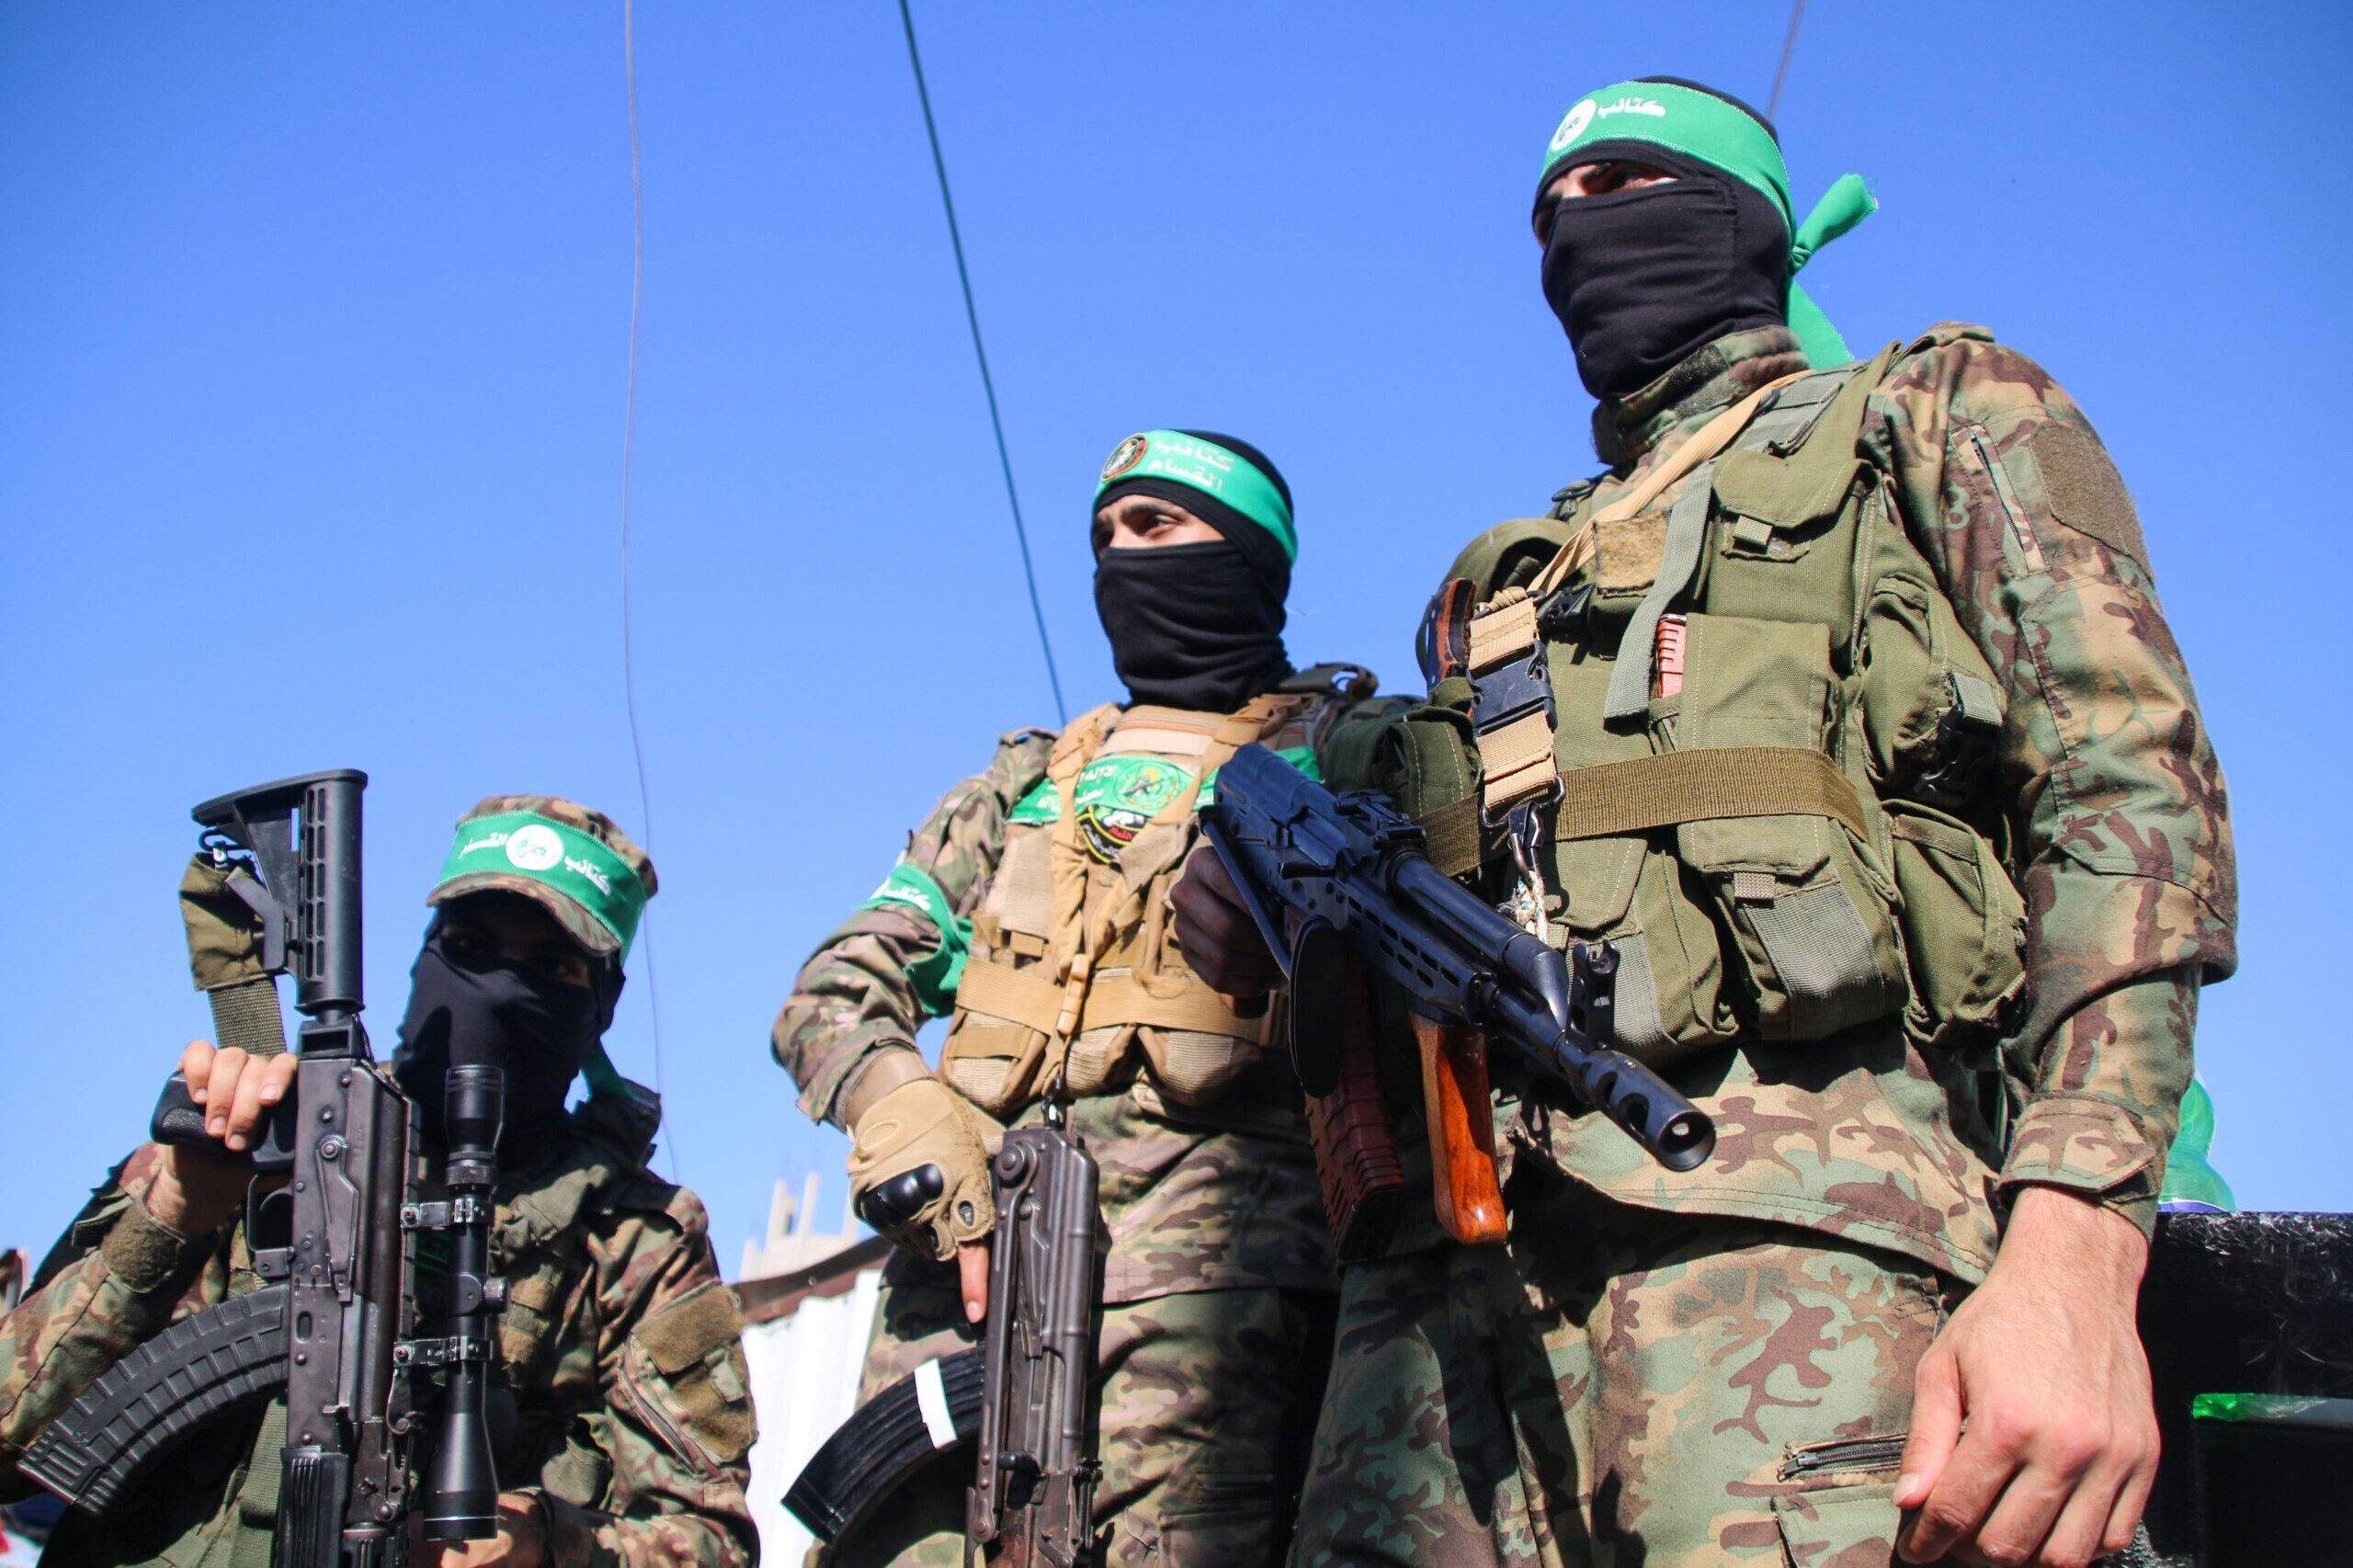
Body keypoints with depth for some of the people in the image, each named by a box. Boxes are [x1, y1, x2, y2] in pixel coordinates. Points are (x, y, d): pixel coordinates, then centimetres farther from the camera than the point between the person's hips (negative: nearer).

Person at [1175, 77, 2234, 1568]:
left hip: (1787, 1214, -5)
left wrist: (2073, 1252, -14)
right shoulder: (1508, 572, 34)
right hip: (1462, 1242, 5)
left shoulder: (1943, 420, 18)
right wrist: (1283, 939, 7)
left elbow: (2129, 788, 2)